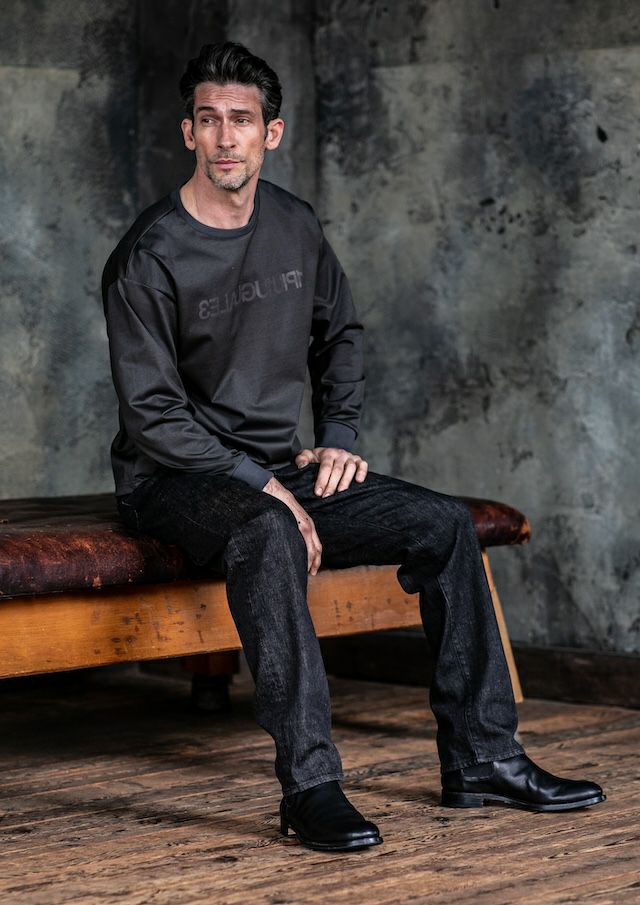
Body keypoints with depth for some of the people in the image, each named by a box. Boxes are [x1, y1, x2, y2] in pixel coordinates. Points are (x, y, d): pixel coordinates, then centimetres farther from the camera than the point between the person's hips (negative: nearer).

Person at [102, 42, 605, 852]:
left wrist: (338, 437, 6)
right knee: (268, 533, -39)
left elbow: (340, 334, 21)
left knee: (442, 522, -8)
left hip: (274, 471, 7)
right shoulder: (150, 259, -15)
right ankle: (309, 783, -41)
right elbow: (152, 416, -17)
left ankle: (480, 756, -3)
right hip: (174, 480, -6)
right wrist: (260, 485, -23)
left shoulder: (295, 229, 5)